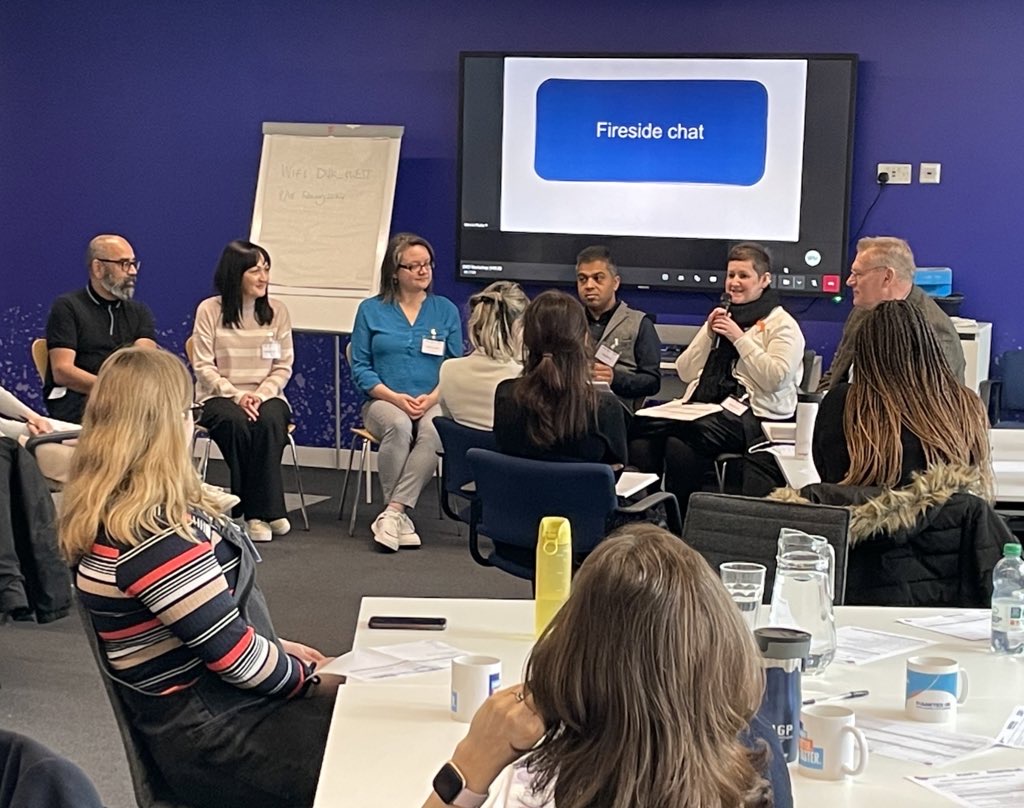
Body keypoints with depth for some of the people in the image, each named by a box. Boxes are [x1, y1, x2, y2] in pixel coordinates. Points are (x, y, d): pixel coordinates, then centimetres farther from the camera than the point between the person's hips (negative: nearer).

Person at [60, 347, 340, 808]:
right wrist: (314, 679, -6)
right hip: (214, 738, -9)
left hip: (198, 711, 9)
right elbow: (233, 652, -22)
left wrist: (278, 647, 12)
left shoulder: (107, 512, 4)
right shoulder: (151, 533, -26)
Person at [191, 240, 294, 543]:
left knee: (269, 421, -34)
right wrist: (237, 395, -17)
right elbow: (203, 366, -4)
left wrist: (261, 395, -13)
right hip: (219, 395, -2)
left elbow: (283, 367, 4)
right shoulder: (210, 310, -1)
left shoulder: (277, 311, 5)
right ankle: (268, 510, -24)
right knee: (236, 422, -35)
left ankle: (258, 512, -26)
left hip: (266, 395, 2)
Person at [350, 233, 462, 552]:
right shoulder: (371, 310, 8)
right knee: (398, 425, -36)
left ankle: (392, 513, -32)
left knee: (434, 430, -35)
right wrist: (395, 397, -12)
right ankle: (402, 518, -25)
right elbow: (360, 368, 3)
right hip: (384, 401, -1)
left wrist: (432, 398, -12)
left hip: (433, 403, 1)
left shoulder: (446, 310, 11)